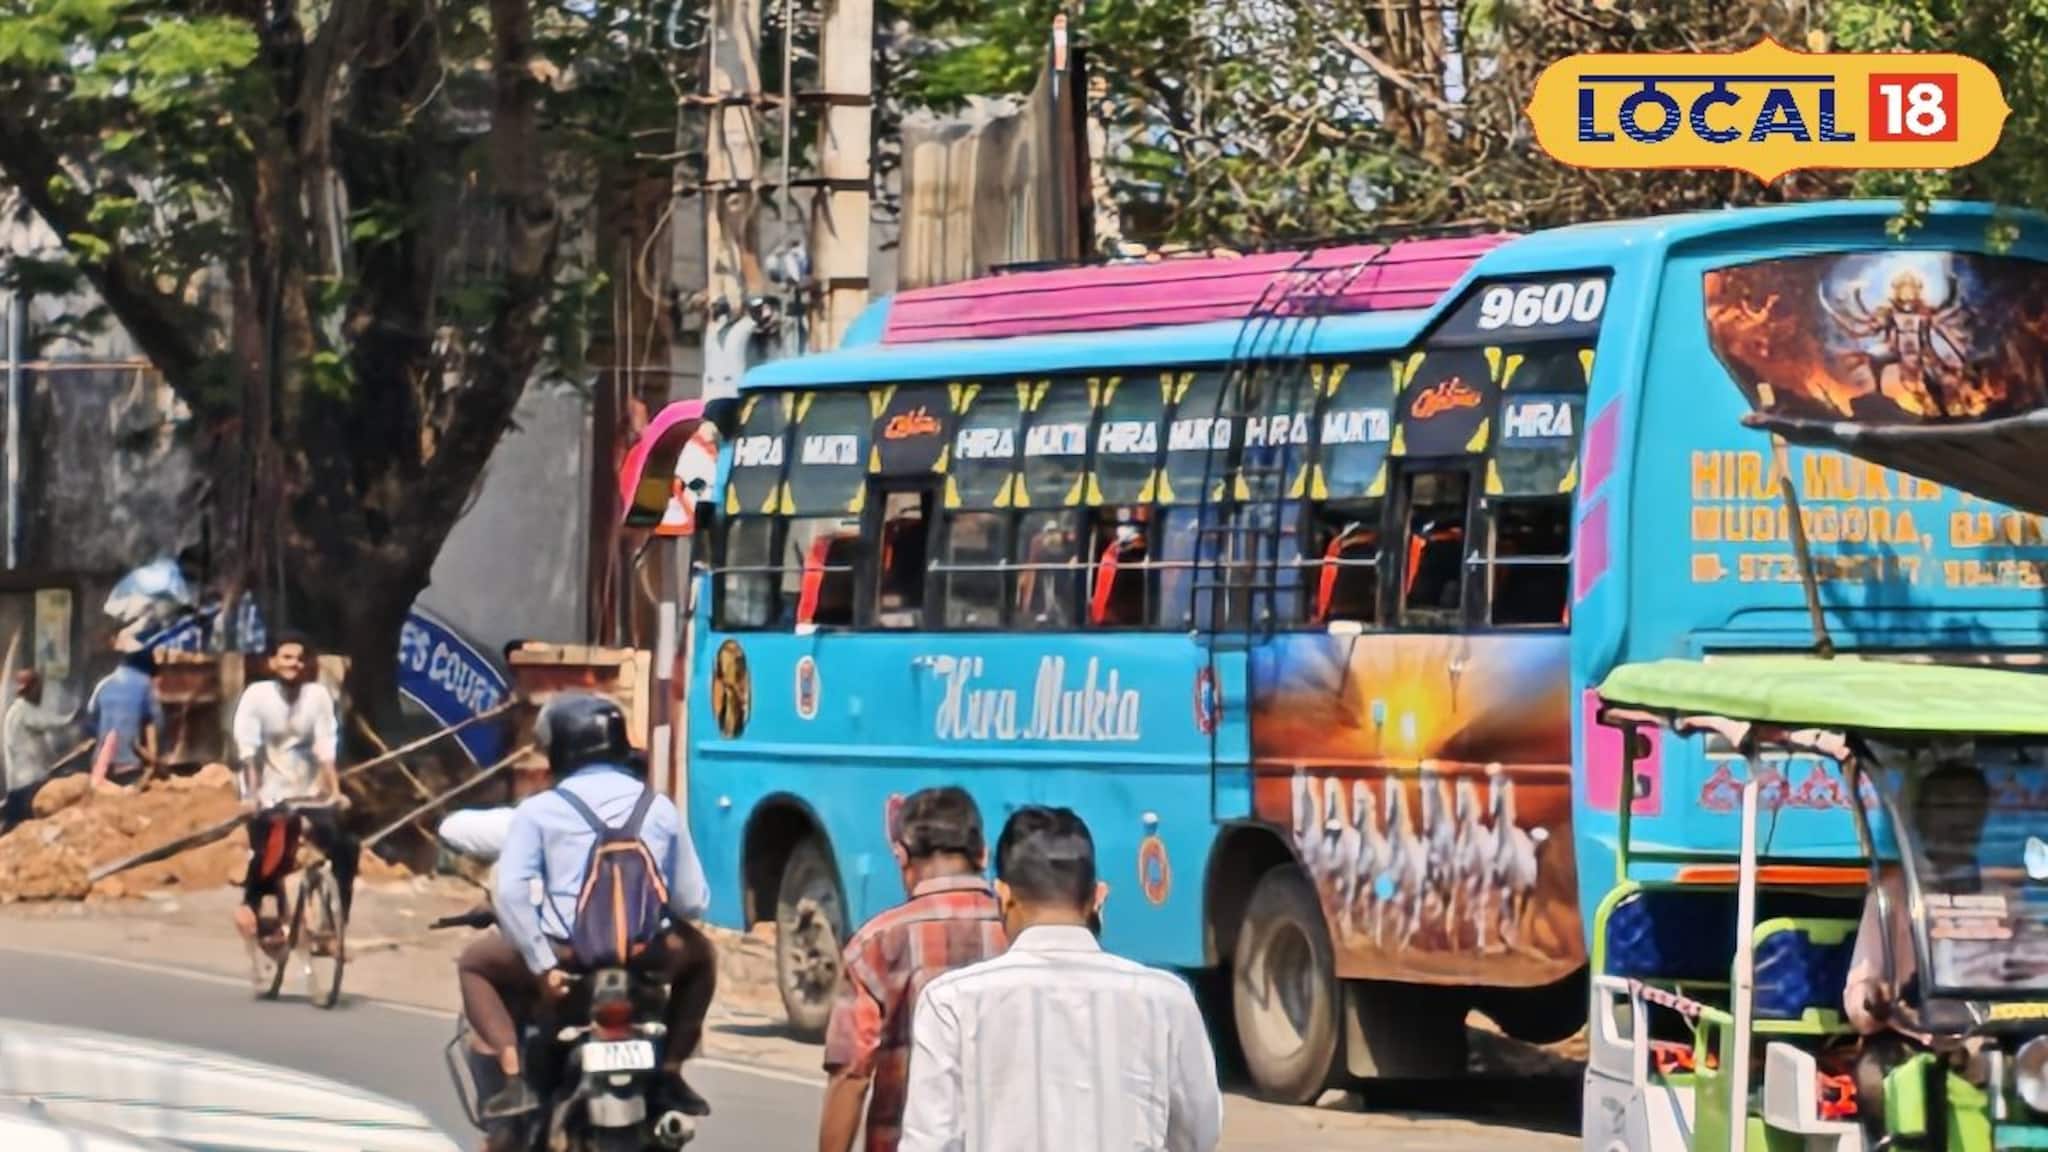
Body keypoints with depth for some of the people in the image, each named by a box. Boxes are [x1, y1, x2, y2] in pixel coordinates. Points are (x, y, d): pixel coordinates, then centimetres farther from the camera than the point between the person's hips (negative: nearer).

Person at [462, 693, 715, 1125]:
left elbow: (511, 891, -13)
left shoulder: (539, 810, -1)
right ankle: (670, 1074, 27)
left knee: (475, 963, 25)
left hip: (567, 952, -3)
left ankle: (514, 1079, 5)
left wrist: (541, 964, -10)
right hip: (646, 956, 3)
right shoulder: (659, 808, 8)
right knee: (699, 953, 36)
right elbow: (692, 901, 9)